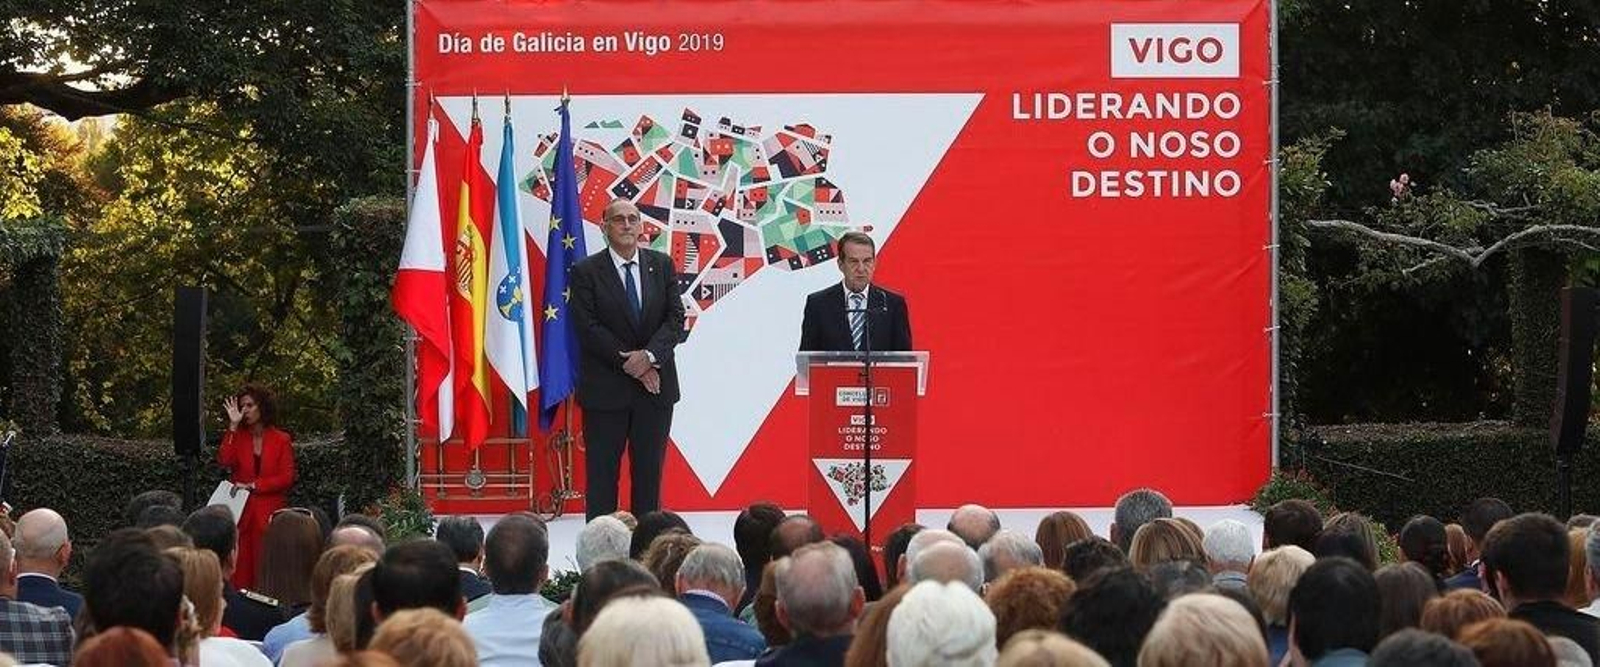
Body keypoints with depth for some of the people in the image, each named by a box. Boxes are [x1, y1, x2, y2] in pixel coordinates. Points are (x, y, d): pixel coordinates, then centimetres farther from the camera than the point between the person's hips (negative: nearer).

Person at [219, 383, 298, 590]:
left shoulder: (281, 440, 4)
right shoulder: (238, 436, 10)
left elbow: (286, 478, -2)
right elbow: (224, 461, -7)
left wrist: (253, 485, -9)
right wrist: (233, 425, -7)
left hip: (269, 513, -2)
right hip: (242, 511, 2)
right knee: (240, 568, -4)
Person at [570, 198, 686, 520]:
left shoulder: (662, 265, 7)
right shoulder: (586, 272, -3)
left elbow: (675, 318, 0)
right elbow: (588, 328, -10)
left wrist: (650, 356, -16)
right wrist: (629, 364, -15)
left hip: (655, 385, 3)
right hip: (605, 388, -3)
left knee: (649, 470, 7)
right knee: (602, 473, 1)